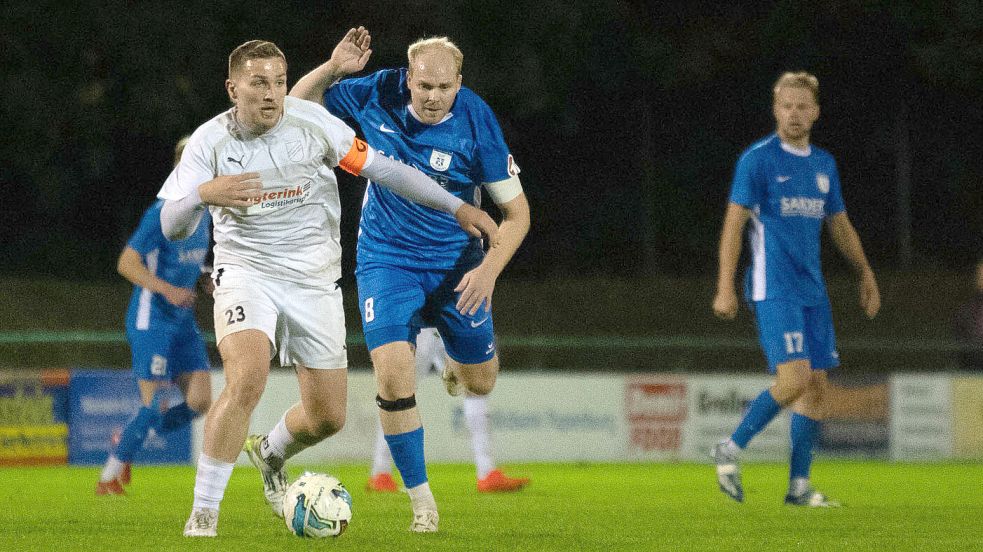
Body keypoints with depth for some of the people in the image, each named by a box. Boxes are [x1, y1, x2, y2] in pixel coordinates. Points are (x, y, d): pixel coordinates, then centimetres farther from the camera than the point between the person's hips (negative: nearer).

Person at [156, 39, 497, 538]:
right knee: (247, 379, -30)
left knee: (328, 417, 5)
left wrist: (456, 207, -2)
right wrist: (204, 194, -37)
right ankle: (203, 515, -21)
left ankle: (270, 455, 42)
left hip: (314, 279, 3)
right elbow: (172, 227, -15)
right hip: (246, 272, -3)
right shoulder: (210, 142, -11)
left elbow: (380, 168, 0)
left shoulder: (311, 122, -8)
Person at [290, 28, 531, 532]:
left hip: (455, 262, 0)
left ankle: (458, 360, 52)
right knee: (393, 373, -19)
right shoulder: (379, 94, -13)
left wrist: (489, 270, -24)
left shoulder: (477, 123, -18)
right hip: (386, 259, 0)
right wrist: (333, 68, -20)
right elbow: (297, 103, -1)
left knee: (479, 383, 11)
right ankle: (421, 501, -5)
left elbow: (517, 212, -10)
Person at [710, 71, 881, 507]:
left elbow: (840, 225, 24)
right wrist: (725, 288, -15)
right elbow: (734, 223, -8)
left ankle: (798, 486, 7)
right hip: (773, 288, -7)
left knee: (816, 384, 2)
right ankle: (731, 450, -3)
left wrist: (866, 275, 19)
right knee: (795, 378, -18)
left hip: (812, 290, 7)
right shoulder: (757, 159, -5)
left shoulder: (824, 164, 14)